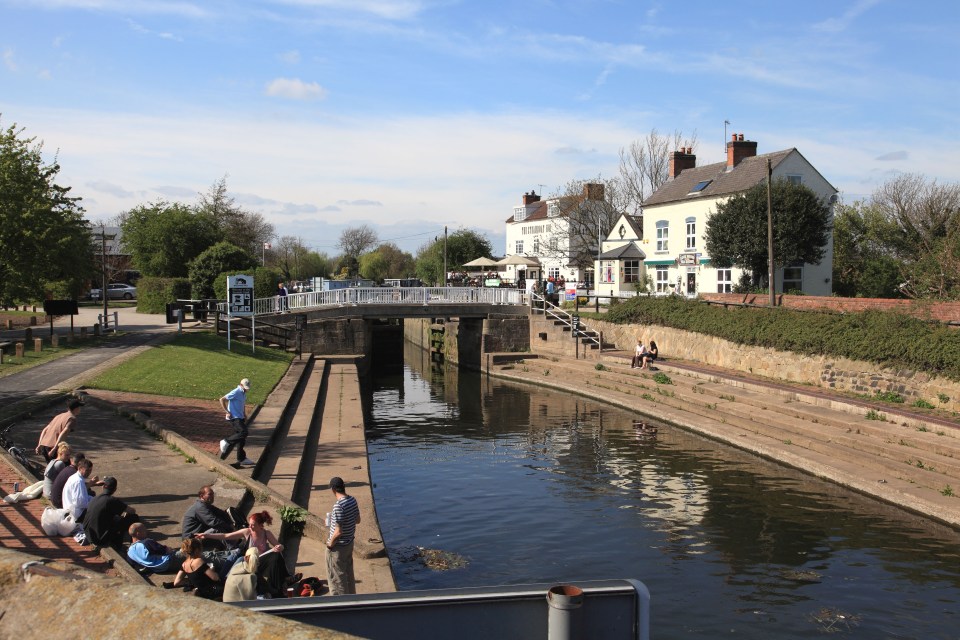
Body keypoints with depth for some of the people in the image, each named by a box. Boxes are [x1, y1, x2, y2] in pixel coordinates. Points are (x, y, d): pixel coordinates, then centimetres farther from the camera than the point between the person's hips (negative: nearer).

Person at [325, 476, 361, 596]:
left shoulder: (338, 506, -28)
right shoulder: (353, 500, -4)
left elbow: (338, 531, -27)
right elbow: (357, 520, 10)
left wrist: (330, 543, -11)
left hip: (338, 547, -8)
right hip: (349, 543, 8)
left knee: (337, 577, 7)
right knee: (348, 573, 23)